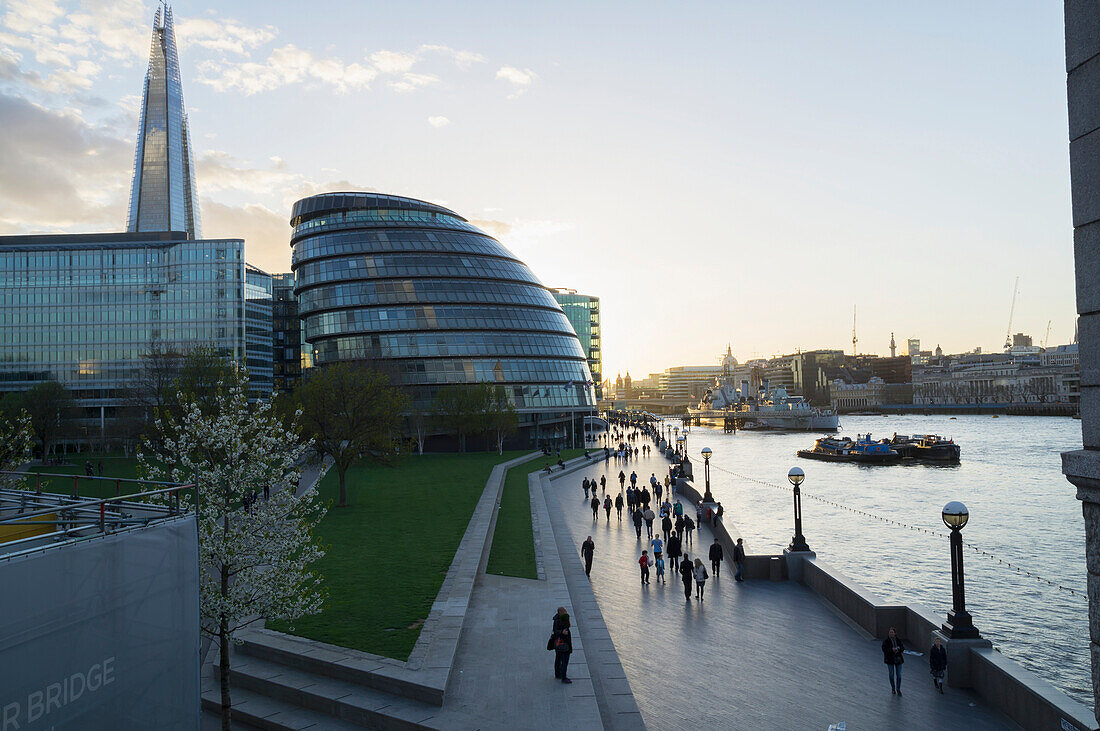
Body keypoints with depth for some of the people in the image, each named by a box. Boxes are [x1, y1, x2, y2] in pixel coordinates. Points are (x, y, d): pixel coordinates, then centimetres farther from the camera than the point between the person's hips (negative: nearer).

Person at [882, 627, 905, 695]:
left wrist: (899, 648, -19)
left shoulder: (898, 640, 1)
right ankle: (893, 688, 25)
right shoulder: (886, 641, -9)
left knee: (899, 675, 2)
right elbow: (884, 649, -14)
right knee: (891, 674, 8)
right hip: (890, 659, -2)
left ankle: (898, 689, 16)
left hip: (898, 659, 2)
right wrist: (891, 649, -27)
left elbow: (903, 648, 3)